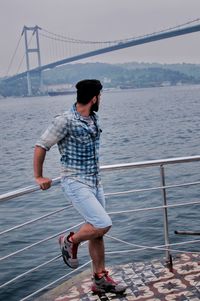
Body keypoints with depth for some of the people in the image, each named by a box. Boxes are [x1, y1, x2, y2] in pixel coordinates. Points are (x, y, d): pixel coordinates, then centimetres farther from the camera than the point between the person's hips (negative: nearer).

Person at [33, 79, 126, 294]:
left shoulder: (94, 119, 8)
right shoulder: (65, 121, -16)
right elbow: (41, 146, -11)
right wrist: (39, 177, -4)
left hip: (95, 182, 8)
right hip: (76, 183, -8)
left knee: (97, 232, 11)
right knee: (102, 224, -16)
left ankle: (100, 279, 23)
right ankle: (70, 241, 11)